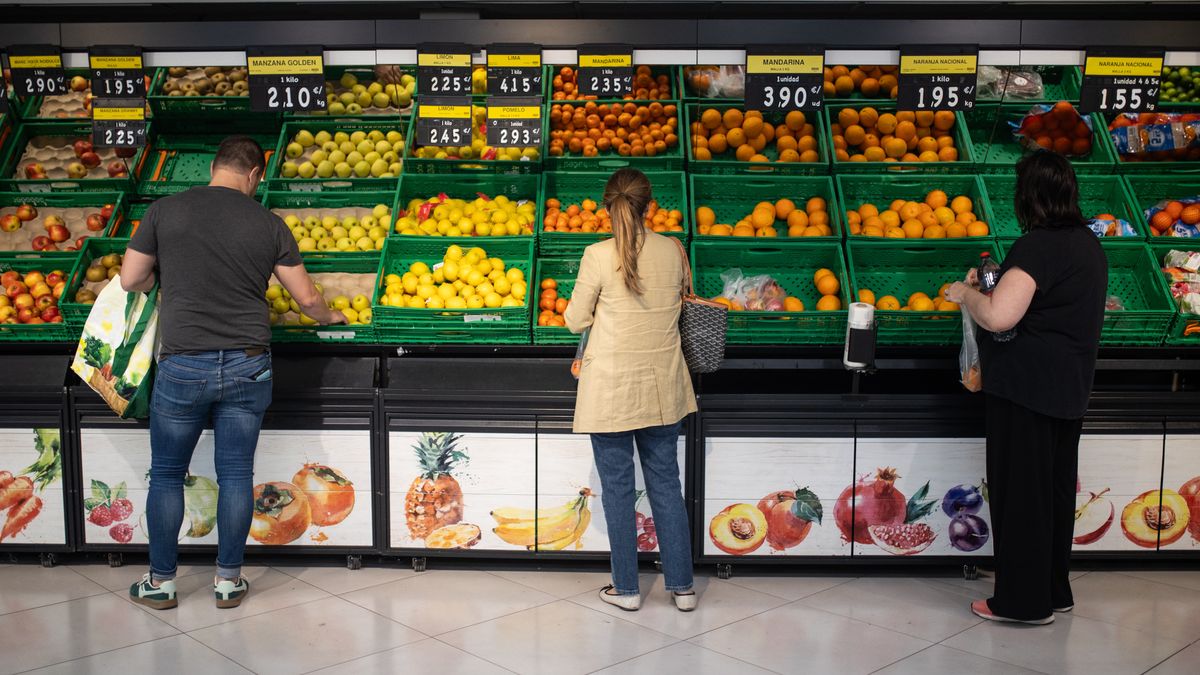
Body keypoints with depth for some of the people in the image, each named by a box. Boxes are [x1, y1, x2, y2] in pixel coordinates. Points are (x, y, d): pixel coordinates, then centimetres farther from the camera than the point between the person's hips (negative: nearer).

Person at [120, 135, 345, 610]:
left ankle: (160, 582, 21)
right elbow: (306, 297, 4)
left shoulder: (165, 210, -1)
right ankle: (228, 580, 19)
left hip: (183, 366, -1)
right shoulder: (267, 223, 1)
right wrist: (330, 317, 25)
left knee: (166, 476, 13)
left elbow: (130, 280, 4)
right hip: (247, 366, 1)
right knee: (236, 474, 10)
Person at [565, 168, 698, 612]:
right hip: (662, 386, 4)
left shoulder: (599, 256, -13)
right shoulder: (673, 251, -2)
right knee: (666, 483, 13)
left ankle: (626, 589, 17)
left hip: (612, 388, -4)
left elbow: (575, 321, -4)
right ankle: (681, 586, 19)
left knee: (617, 488, 8)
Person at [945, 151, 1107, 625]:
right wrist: (998, 284, 19)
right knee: (1055, 488, 17)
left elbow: (998, 316, -30)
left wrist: (966, 294, -10)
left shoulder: (1038, 246, -19)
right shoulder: (1088, 243, 11)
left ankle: (1023, 600, 9)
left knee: (1019, 491, 0)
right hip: (1069, 387, 9)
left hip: (1027, 388, -9)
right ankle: (1054, 593, 29)